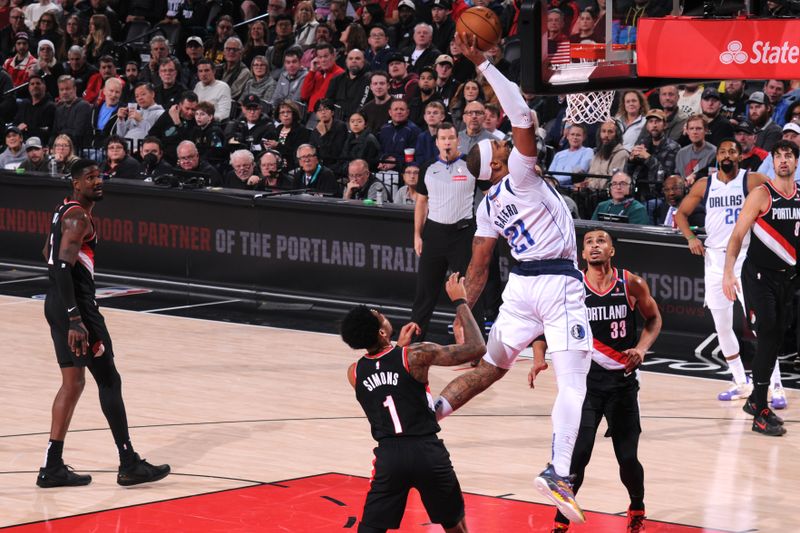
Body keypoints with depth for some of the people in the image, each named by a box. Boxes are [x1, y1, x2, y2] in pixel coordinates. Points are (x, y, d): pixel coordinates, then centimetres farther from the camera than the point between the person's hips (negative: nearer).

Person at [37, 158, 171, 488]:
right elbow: (62, 267, -26)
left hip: (59, 304, 10)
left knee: (73, 383, 13)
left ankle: (53, 467, 11)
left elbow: (49, 254, 29)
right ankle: (129, 465, 0)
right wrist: (75, 320, -31)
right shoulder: (78, 217, -16)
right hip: (76, 307, -10)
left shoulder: (66, 211, 15)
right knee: (109, 381, -3)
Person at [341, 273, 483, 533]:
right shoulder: (416, 355, -8)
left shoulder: (354, 373, 5)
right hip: (427, 452, -2)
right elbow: (475, 347, -6)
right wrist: (460, 302, 4)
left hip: (389, 456, 2)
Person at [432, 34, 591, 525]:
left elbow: (479, 267, 13)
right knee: (573, 382, -7)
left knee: (491, 368, 23)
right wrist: (482, 63, -15)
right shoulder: (518, 174, -8)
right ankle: (559, 472, -20)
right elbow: (521, 116, -17)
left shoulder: (488, 205, 11)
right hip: (560, 284, -7)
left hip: (521, 284, 7)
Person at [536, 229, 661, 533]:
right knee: (578, 454, -15)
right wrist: (539, 358, -17)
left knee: (628, 458, 5)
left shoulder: (632, 285, -5)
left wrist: (642, 348, -7)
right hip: (587, 379, -1)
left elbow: (653, 318, 11)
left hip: (623, 380, 1)